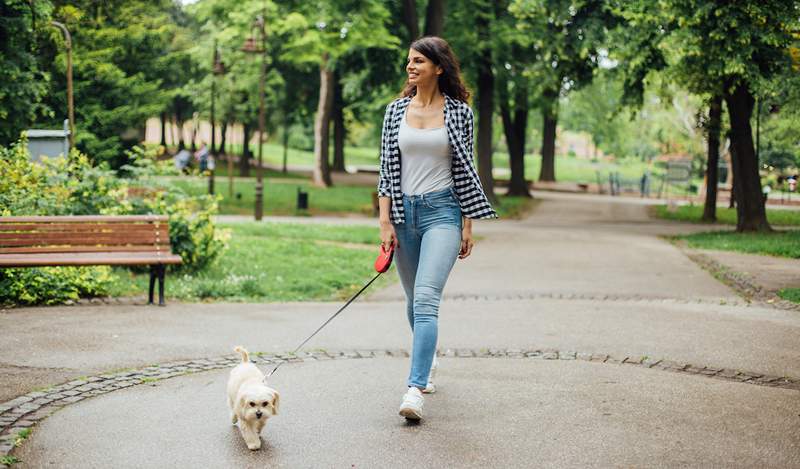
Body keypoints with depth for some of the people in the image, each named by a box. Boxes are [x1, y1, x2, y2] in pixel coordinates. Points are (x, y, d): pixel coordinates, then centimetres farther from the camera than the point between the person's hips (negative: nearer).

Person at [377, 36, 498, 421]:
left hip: (442, 210, -4)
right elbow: (387, 169, 5)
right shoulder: (396, 110, 6)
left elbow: (465, 169, 3)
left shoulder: (459, 112, -1)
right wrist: (384, 221, -2)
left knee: (426, 297, -19)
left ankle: (415, 389, -24)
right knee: (414, 299, 15)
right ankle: (428, 364, 39)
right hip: (403, 212, 4)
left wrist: (468, 225, 1)